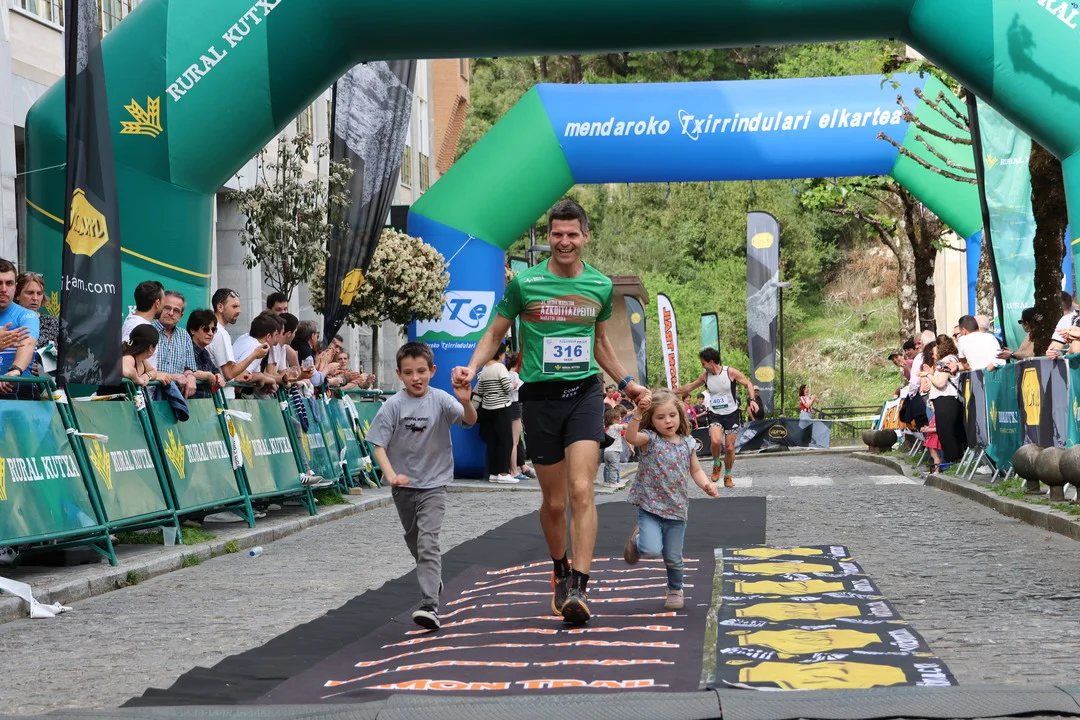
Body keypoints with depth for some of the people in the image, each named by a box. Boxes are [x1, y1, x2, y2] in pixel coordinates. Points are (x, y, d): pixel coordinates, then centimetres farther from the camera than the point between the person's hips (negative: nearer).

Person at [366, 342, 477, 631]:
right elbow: (379, 446, -10)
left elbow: (470, 421, -23)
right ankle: (433, 578, 48)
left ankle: (430, 605, -21)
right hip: (403, 485, 3)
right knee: (414, 541, 22)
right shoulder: (393, 406, -9)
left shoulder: (440, 400, -10)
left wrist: (465, 401, -44)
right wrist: (391, 475, -27)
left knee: (428, 543, -16)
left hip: (433, 484, -3)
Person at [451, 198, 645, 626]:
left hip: (585, 392, 1)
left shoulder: (601, 285, 8)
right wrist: (472, 368, -9)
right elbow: (496, 333, 7)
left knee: (581, 491, -16)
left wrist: (626, 382, 23)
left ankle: (580, 587, -18)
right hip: (539, 396, -1)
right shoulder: (524, 283, -2)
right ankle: (560, 572, 32)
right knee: (554, 501, 6)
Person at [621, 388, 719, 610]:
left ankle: (675, 590, 36)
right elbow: (631, 436, -29)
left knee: (673, 557, 9)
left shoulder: (687, 443, 4)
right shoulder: (650, 439, -8)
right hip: (650, 507, -3)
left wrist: (707, 485, -5)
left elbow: (696, 470, 13)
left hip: (676, 509, 3)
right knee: (652, 550, -21)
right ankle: (637, 539, 16)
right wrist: (638, 413, -41)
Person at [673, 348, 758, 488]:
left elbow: (748, 384, -2)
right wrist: (672, 392, 18)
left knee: (729, 448, 2)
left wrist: (752, 400, -16)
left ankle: (728, 476, 24)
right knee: (716, 441, -26)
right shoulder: (705, 376, 0)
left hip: (731, 414, -1)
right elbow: (689, 387, 16)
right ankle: (716, 464, 2)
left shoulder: (730, 372, -12)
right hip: (715, 415, 1)